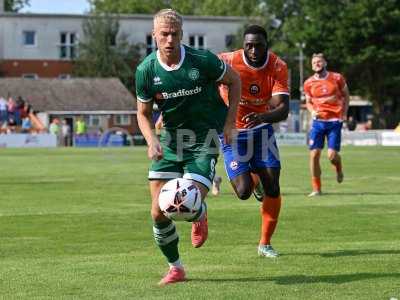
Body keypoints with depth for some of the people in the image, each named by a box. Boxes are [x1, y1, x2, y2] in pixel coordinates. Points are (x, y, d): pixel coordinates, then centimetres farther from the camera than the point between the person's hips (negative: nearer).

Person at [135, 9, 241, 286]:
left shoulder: (202, 60, -15)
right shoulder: (146, 70, -7)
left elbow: (234, 80, 3)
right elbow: (144, 113, 5)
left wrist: (230, 122, -3)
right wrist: (152, 140, -14)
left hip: (204, 138, -3)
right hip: (171, 138, 3)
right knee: (159, 212, -4)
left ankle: (200, 215, 24)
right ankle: (175, 268, 18)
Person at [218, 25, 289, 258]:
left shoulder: (278, 68, -17)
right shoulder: (227, 62, -22)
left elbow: (283, 110, -26)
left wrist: (263, 117, -47)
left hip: (261, 129, 2)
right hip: (232, 132, -2)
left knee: (272, 189, -5)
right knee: (244, 192, -14)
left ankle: (265, 244, 14)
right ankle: (254, 179, 26)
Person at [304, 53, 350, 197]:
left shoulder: (337, 78, 0)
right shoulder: (309, 83, 4)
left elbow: (346, 95, 12)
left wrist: (344, 114, 2)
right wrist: (312, 111, -5)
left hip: (335, 121, -2)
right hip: (318, 121, 2)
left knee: (332, 155, -10)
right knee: (314, 154, -7)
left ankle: (339, 169, 29)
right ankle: (316, 188, 4)